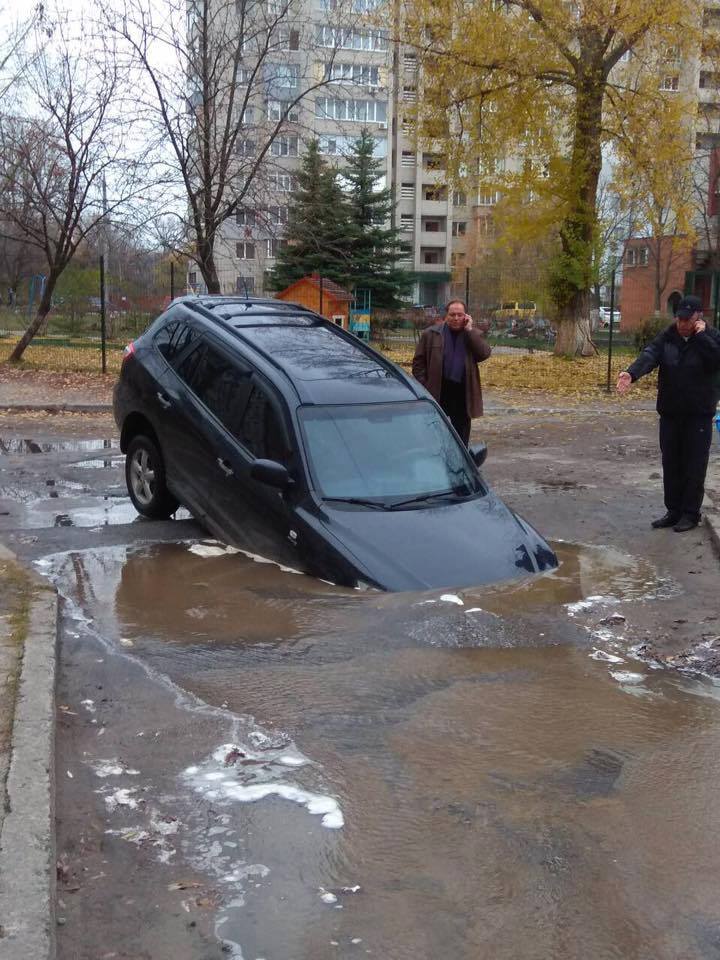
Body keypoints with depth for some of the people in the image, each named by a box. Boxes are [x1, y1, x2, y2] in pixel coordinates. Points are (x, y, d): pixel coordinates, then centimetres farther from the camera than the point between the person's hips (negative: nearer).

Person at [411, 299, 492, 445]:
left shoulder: (473, 335, 7)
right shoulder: (431, 334, 2)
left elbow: (485, 353, -11)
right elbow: (418, 362, 2)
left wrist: (469, 330, -11)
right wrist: (422, 387, -7)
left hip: (463, 394, 2)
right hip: (437, 392, -1)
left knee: (462, 433, 8)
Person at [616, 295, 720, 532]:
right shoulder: (667, 338, 2)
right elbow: (649, 356, -16)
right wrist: (631, 373, -35)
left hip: (698, 414, -4)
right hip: (670, 413, 4)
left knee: (694, 466, 0)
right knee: (671, 465, 10)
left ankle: (691, 513, 11)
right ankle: (673, 511, 22)